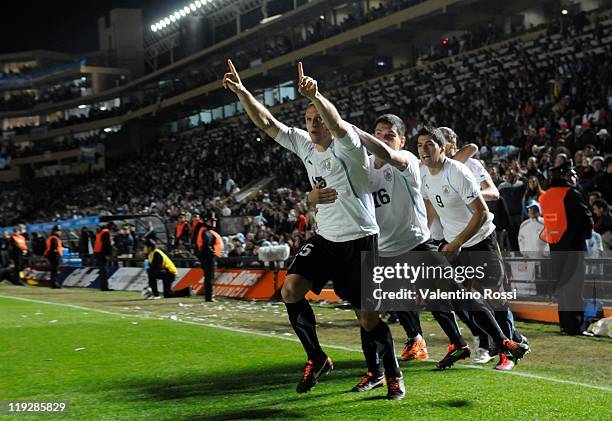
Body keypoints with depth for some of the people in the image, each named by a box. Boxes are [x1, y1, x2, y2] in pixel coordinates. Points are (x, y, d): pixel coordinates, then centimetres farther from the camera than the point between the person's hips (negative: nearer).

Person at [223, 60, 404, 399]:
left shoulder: (348, 145, -14)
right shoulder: (304, 144, 5)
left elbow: (336, 122, -37)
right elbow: (266, 123, 1)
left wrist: (314, 96, -55)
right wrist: (242, 92, -13)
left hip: (359, 241, -6)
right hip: (324, 238, 6)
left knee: (368, 317, -3)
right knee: (290, 289, -11)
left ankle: (394, 376, 17)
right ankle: (316, 358, 5)